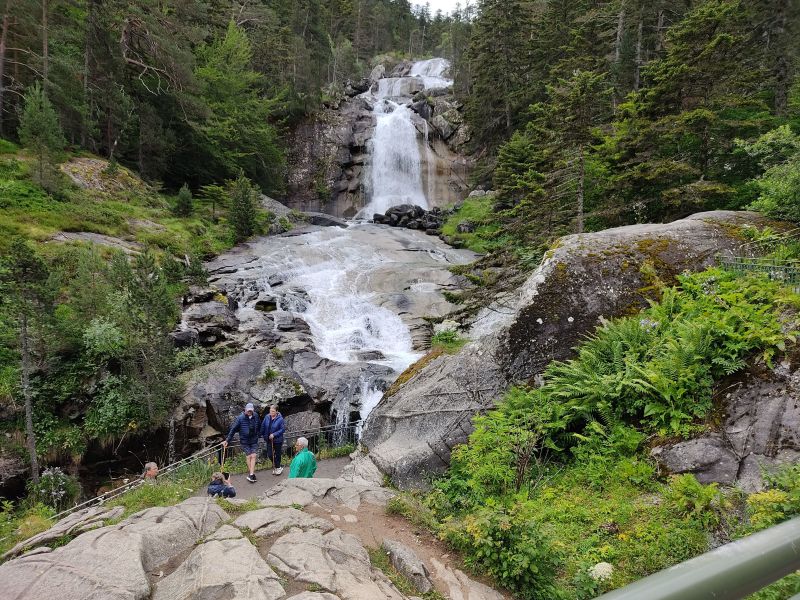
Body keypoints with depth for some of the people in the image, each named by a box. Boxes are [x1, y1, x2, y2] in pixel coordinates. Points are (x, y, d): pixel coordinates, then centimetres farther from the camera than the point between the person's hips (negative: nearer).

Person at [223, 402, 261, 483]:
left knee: (253, 456, -5)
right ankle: (252, 474, 10)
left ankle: (251, 475, -5)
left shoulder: (256, 416, -7)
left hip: (254, 440, 2)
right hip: (245, 441, -2)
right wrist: (227, 440, -10)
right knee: (249, 456, -1)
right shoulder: (240, 418, -16)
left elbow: (259, 425, 9)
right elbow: (233, 429, -11)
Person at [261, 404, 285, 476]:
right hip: (269, 440, 4)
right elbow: (263, 426, 6)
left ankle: (277, 467, 32)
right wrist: (263, 435, 5)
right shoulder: (267, 417, -6)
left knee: (277, 454, 11)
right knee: (270, 455, 3)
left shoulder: (280, 419, -18)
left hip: (277, 440, -4)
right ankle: (279, 467, 22)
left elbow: (282, 429, -16)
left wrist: (274, 434, -21)